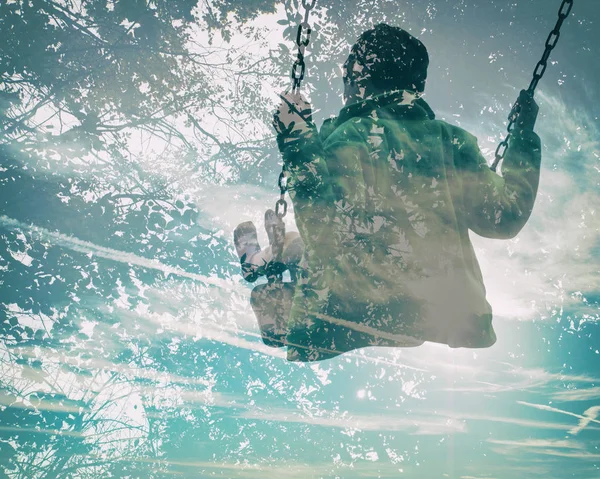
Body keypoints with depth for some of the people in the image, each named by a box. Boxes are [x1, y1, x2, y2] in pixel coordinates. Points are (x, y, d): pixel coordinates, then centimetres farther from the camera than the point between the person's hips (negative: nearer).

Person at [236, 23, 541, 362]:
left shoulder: (345, 136, -6)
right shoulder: (453, 141, 6)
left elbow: (327, 230, -17)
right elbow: (505, 218, 11)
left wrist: (300, 149, -12)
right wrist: (525, 140, 21)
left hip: (364, 317, -4)